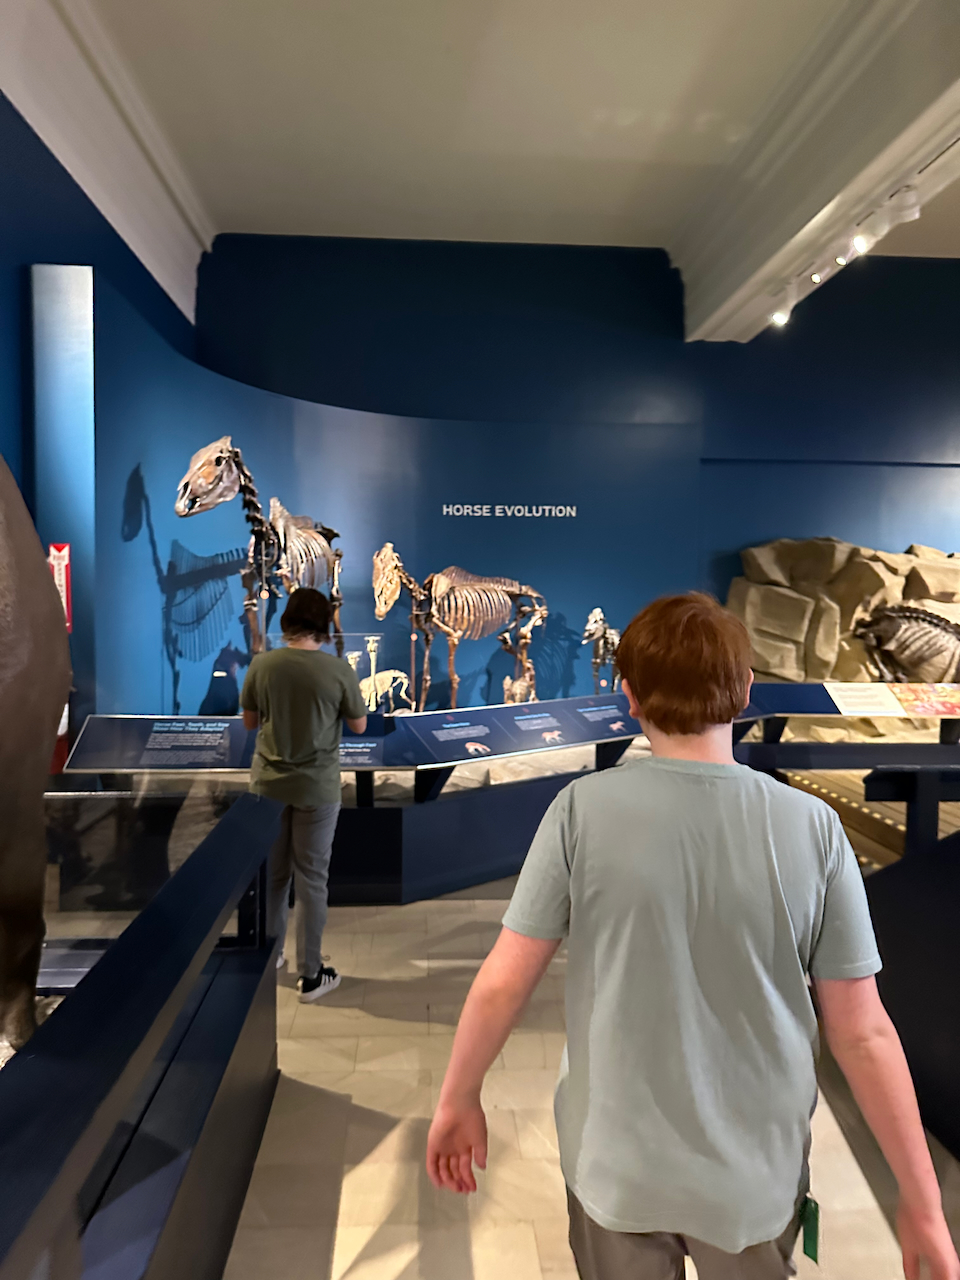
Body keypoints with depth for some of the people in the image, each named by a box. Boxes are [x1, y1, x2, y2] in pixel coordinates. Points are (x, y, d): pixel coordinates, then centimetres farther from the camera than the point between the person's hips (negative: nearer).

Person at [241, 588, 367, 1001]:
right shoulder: (339, 670, -14)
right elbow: (360, 726, -2)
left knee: (271, 872, 18)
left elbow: (249, 721, 5)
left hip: (268, 782, 3)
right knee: (311, 878, 7)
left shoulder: (262, 664, -7)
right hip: (317, 788, -3)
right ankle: (310, 975, 15)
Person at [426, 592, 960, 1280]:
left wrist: (458, 1100, 3)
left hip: (616, 1164, -1)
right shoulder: (813, 826, -15)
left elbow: (502, 984, -13)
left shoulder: (584, 809, -19)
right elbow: (863, 1034, -10)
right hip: (756, 1174, 1)